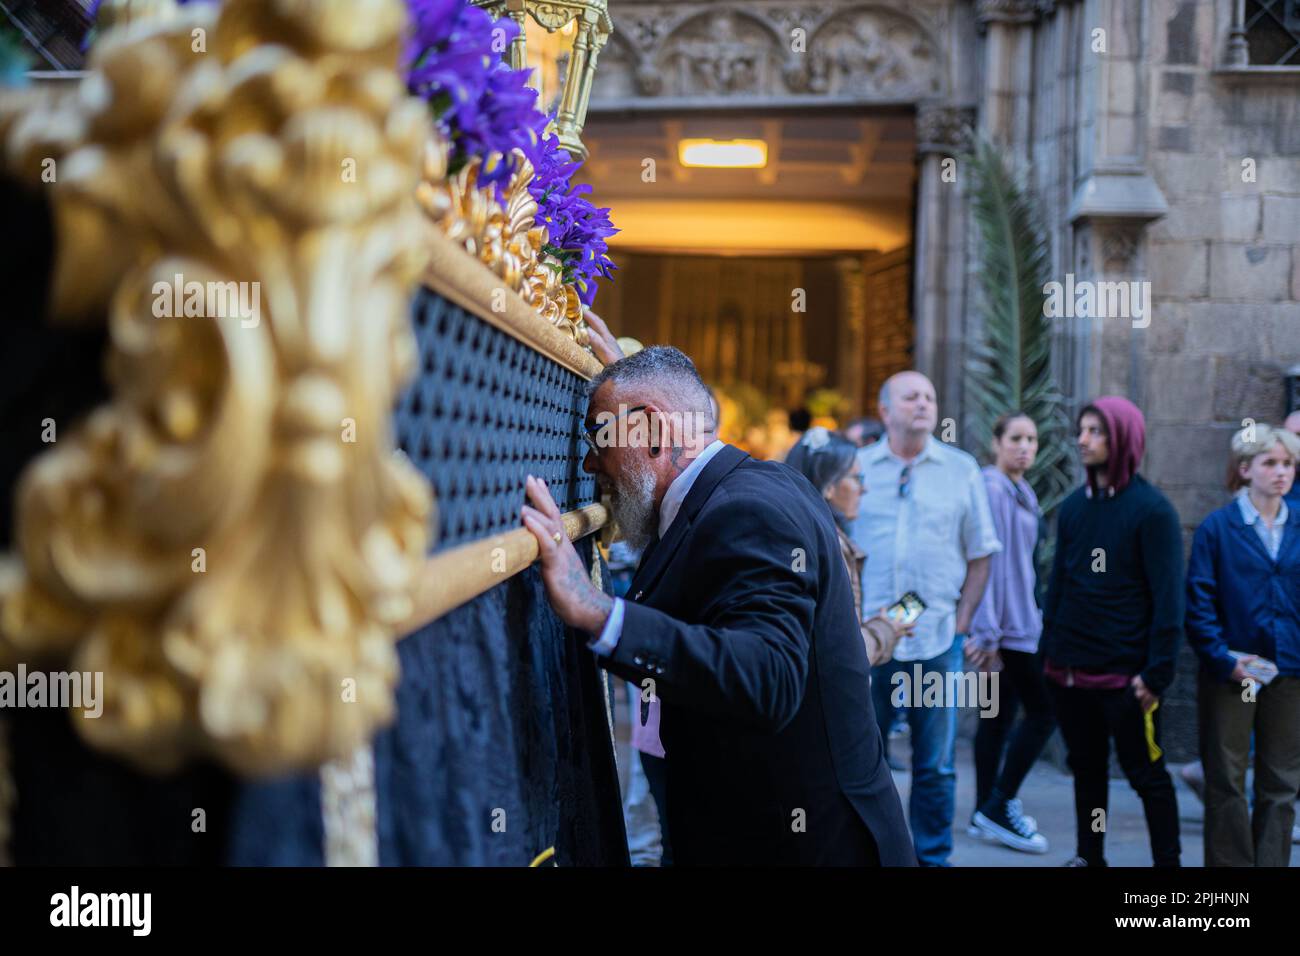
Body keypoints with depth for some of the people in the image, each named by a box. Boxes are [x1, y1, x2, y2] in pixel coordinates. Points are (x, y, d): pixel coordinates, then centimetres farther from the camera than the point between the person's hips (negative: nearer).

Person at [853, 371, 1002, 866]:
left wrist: (961, 624, 1)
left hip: (937, 640, 0)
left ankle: (931, 857, 19)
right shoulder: (857, 467, 5)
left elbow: (979, 556, 9)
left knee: (936, 765, 6)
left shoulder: (961, 470, 6)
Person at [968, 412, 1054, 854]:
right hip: (1008, 623, -9)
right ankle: (1000, 805, 2)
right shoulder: (992, 489, -15)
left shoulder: (1024, 493, 15)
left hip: (1020, 620, 9)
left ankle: (990, 810, 17)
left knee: (1000, 715, 11)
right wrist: (989, 631, -21)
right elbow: (988, 562, -19)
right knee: (1042, 711, -7)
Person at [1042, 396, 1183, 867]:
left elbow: (1168, 598, -12)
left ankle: (1167, 861, 14)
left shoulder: (1152, 510, -9)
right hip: (1069, 670, 6)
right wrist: (1049, 652, 9)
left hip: (1125, 675, -5)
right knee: (1086, 769, 16)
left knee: (1146, 774, 3)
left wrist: (1157, 672, -16)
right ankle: (1088, 857, 27)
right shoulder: (1073, 506, 8)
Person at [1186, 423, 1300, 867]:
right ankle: (1229, 862, 12)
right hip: (1229, 676, -3)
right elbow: (1198, 605, -6)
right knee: (1226, 784, 4)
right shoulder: (1217, 528, -3)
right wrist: (1224, 659, -14)